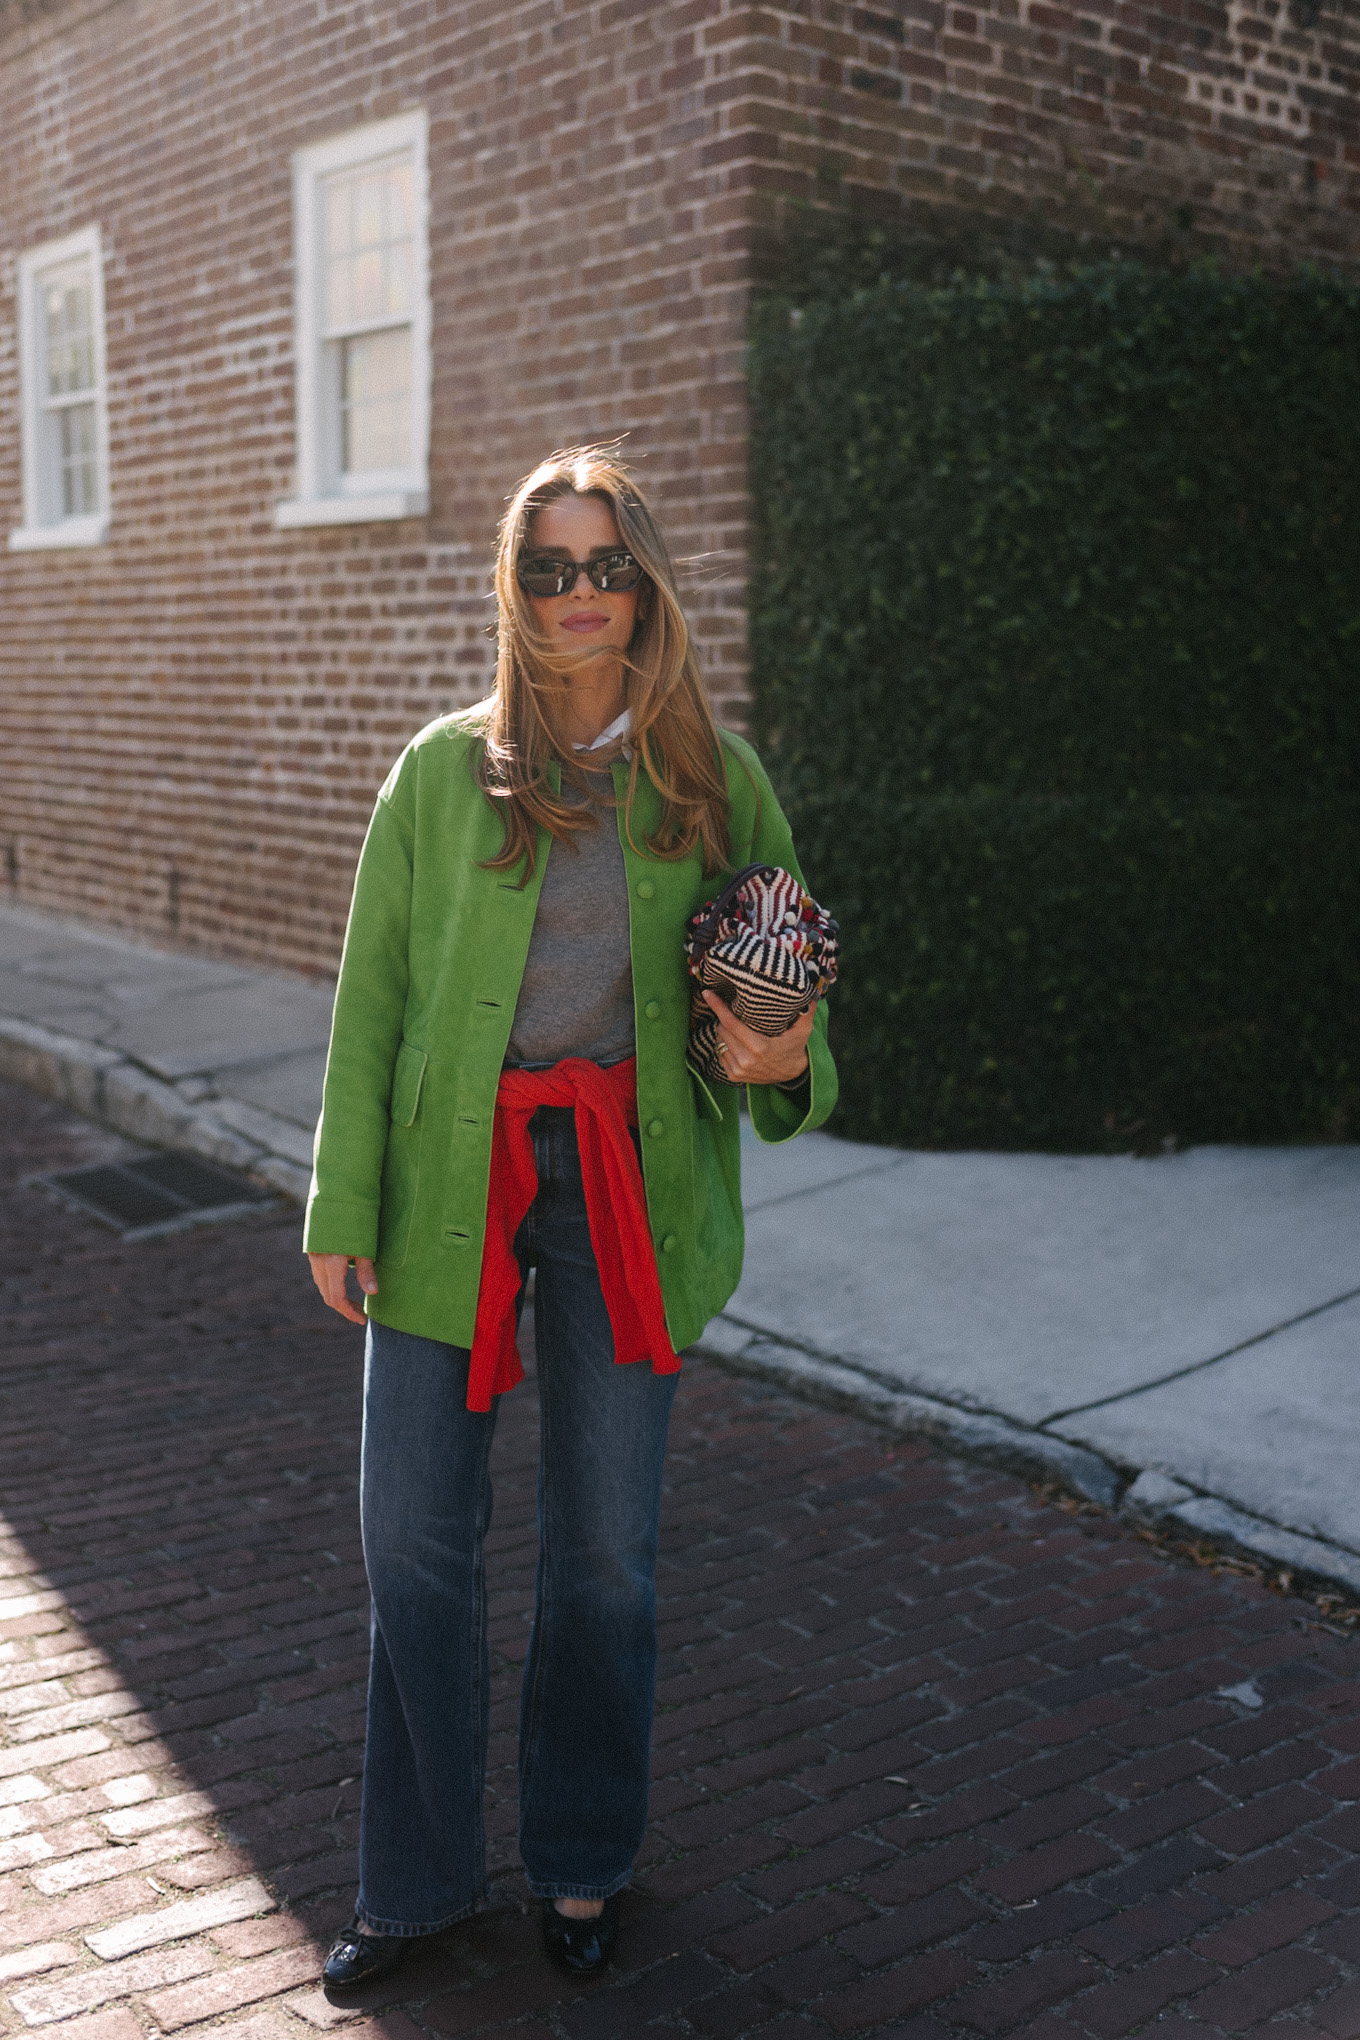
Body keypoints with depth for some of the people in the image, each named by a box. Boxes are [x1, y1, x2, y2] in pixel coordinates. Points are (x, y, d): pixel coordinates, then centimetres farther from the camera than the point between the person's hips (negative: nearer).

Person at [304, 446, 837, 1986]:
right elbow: (371, 992, 3)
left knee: (605, 1549, 9)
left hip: (628, 1182, 0)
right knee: (415, 1539, 5)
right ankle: (418, 1876, 26)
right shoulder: (444, 768, 3)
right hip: (451, 1172, 0)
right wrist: (342, 1206, -2)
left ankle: (581, 1863, 32)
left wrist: (777, 1062, -13)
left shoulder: (717, 777, 4)